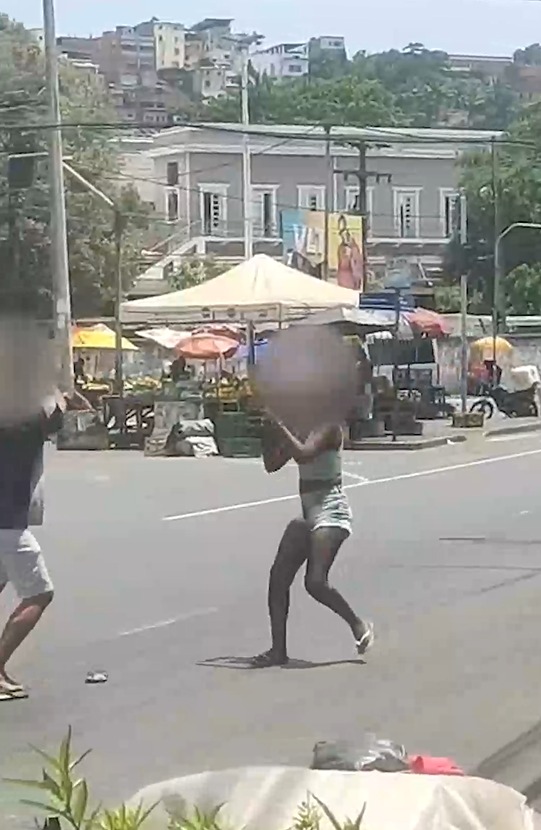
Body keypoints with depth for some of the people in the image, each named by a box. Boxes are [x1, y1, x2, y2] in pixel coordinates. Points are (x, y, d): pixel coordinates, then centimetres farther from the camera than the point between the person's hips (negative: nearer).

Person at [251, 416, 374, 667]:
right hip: (308, 512, 9)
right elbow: (271, 465, 16)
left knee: (315, 582, -20)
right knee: (278, 578, 1)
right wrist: (268, 431, 4)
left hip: (330, 510, -9)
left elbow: (304, 455, -30)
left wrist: (279, 426, -21)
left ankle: (358, 625, 4)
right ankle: (278, 649, 6)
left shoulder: (327, 427, -12)